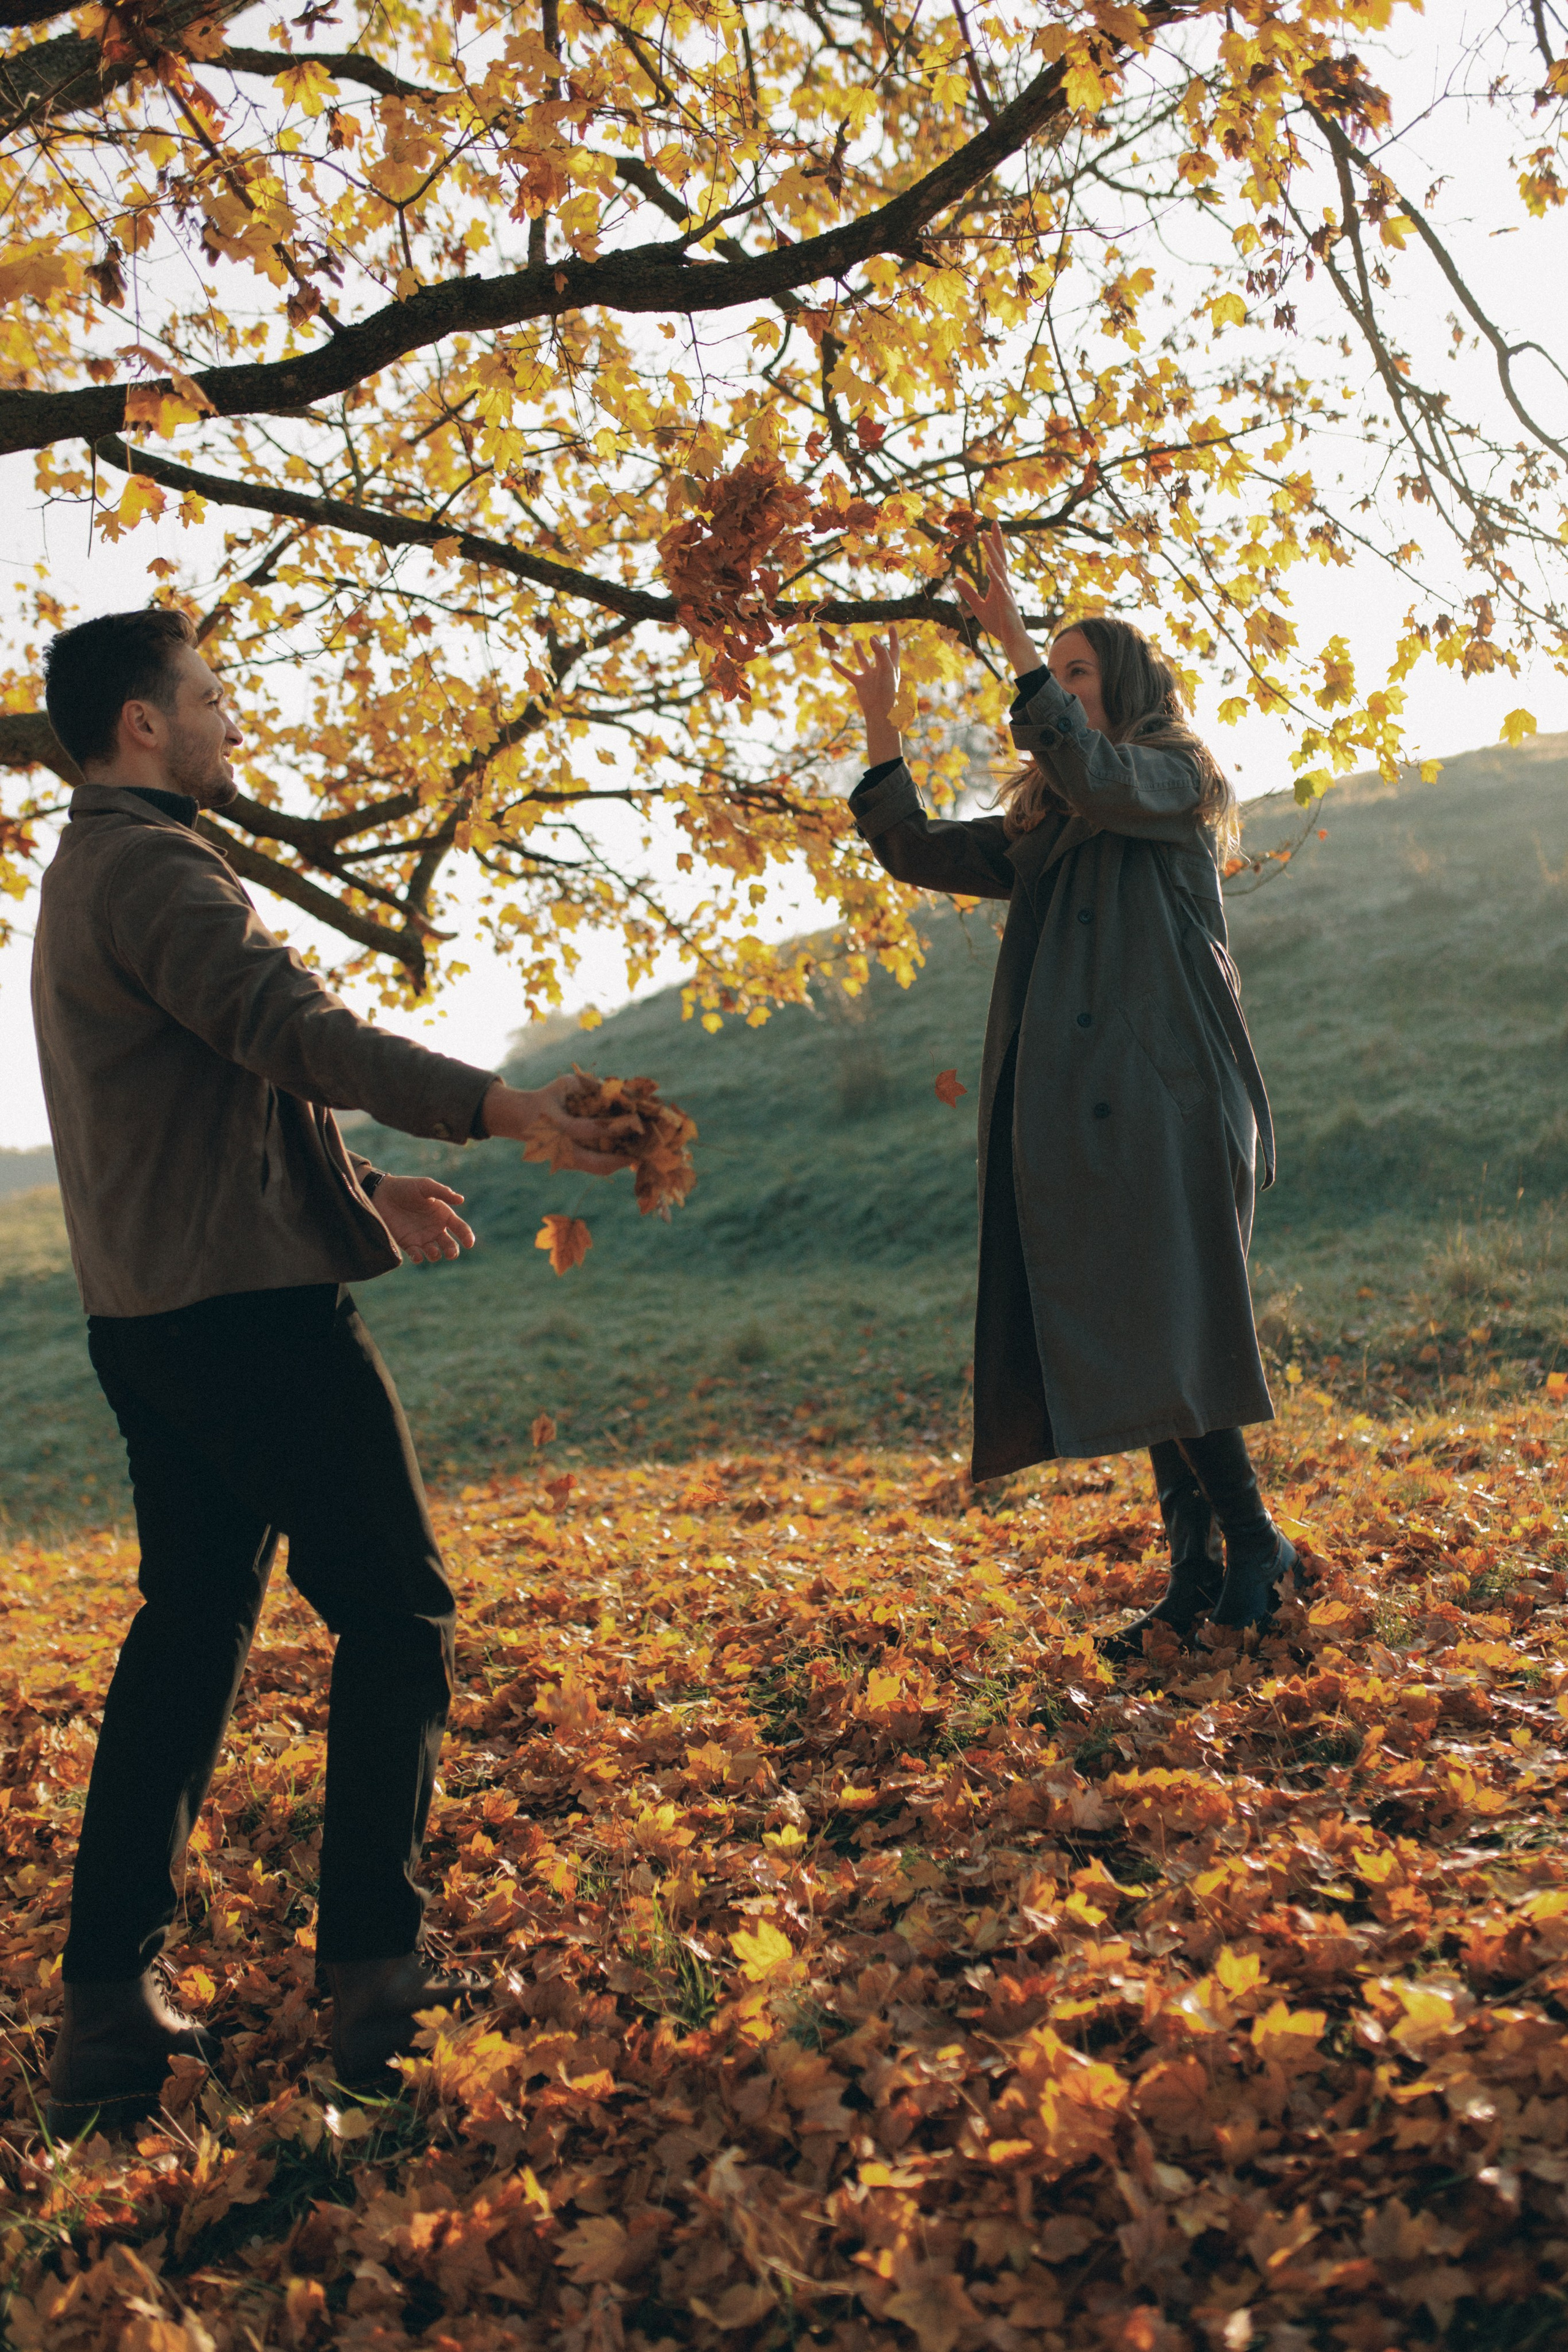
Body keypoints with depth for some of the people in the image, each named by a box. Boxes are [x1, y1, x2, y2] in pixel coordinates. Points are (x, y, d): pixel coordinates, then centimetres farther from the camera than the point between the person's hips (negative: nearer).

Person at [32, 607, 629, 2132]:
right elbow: (289, 1026, -28)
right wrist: (491, 1105, -38)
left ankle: (110, 2005, 17)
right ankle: (371, 1977, 2)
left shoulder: (85, 877, 22)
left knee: (189, 1632, 13)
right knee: (393, 1614, -2)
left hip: (154, 1315, 10)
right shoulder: (149, 867, -11)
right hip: (249, 1307, -10)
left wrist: (359, 1182, 25)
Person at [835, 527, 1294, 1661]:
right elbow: (917, 849, 21)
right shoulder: (1041, 835, 23)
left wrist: (1016, 641, -17)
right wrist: (881, 721, 16)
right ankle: (1198, 1574, 10)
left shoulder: (1178, 781, 3)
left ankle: (1256, 1546, 2)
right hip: (1080, 1111, 7)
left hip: (1169, 1098, -7)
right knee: (1130, 1349, 4)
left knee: (1168, 1333, -11)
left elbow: (1096, 774, -18)